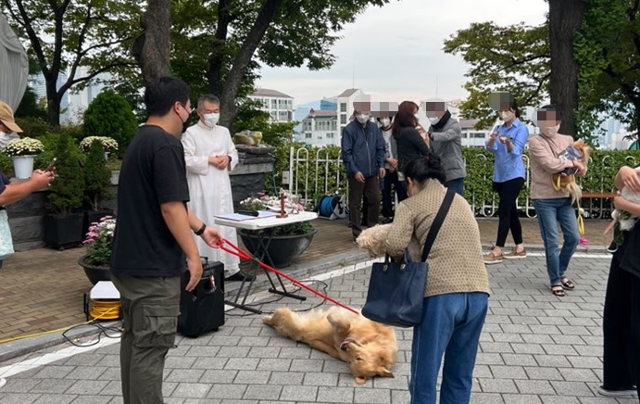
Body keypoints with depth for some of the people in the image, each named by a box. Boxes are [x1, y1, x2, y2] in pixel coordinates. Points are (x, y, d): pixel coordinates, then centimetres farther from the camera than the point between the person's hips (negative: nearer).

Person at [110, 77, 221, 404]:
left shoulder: (141, 141, 14)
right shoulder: (166, 144, -18)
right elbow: (171, 207, -22)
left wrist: (201, 228, 28)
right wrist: (192, 254, -14)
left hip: (130, 261, 10)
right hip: (153, 267, -10)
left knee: (134, 339, 18)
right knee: (151, 346, -1)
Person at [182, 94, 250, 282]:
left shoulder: (224, 132, 15)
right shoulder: (191, 133, -4)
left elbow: (234, 153, 19)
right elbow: (186, 160, -13)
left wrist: (228, 159, -3)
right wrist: (209, 161, -15)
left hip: (222, 187, 6)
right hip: (201, 188, -6)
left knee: (227, 226, 9)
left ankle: (230, 268, 16)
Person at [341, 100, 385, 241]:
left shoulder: (374, 127, 5)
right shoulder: (349, 129, -9)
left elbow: (380, 148, 12)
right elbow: (346, 153, -10)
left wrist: (381, 165, 1)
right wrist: (355, 171, -15)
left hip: (372, 173, 5)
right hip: (356, 173, -5)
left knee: (375, 201, 10)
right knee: (355, 203, 4)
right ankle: (357, 233, 13)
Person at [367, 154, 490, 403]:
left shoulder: (410, 205, 5)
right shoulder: (461, 201, 23)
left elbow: (394, 245, -9)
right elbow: (455, 243, 20)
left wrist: (399, 258, 12)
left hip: (441, 293, -5)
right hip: (478, 292, 5)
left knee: (425, 372, 9)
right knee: (460, 375, 18)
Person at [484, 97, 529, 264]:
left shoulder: (521, 128, -7)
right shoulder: (500, 128, 11)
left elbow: (515, 151, -18)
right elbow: (491, 148, -1)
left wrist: (507, 143, -39)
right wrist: (492, 139, -23)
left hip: (514, 175, -7)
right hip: (500, 175, 7)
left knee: (504, 211, -12)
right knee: (511, 211, 11)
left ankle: (497, 252, -13)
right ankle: (520, 248, 19)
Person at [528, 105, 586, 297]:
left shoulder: (567, 140, 10)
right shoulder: (535, 142, -9)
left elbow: (580, 159, 15)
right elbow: (551, 165, -20)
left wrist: (580, 167, -7)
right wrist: (573, 162, -8)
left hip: (565, 197, 6)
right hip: (544, 199, -5)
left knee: (573, 238, 7)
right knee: (551, 242, -1)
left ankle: (561, 272, 29)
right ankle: (555, 281, 13)